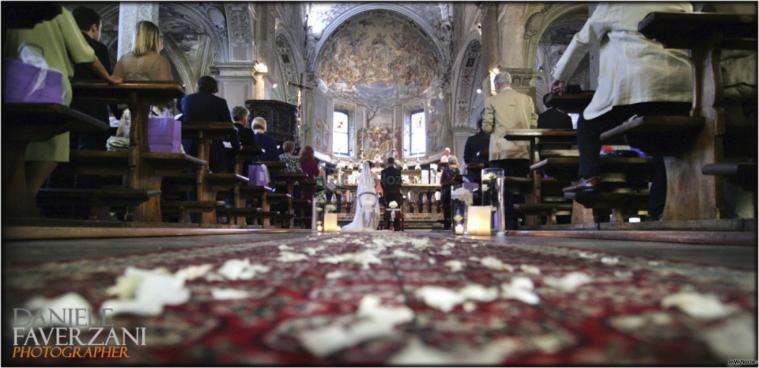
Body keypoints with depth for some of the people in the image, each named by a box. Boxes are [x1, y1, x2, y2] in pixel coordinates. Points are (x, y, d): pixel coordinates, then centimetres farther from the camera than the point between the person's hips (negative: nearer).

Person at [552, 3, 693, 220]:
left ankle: (589, 177, 0)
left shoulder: (611, 7, 15)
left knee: (588, 124, 16)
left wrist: (560, 77, 30)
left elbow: (581, 42, 20)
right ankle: (658, 212, 4)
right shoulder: (682, 5, 25)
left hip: (632, 84, -4)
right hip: (678, 85, 4)